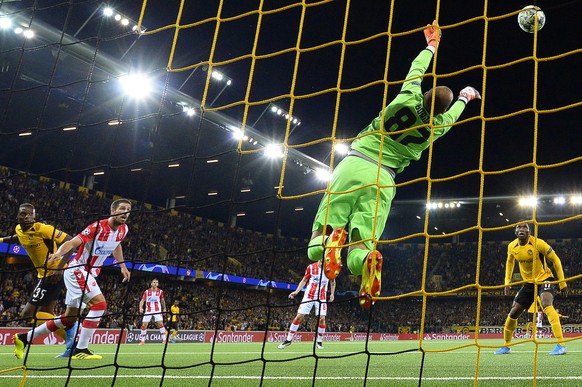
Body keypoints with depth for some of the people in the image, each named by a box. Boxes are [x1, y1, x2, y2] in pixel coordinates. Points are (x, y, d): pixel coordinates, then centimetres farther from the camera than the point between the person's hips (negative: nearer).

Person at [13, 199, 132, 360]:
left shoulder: (123, 230, 2)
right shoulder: (98, 227, -21)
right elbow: (72, 242, -29)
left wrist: (122, 266, 23)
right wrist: (58, 253, -47)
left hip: (89, 274, 8)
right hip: (77, 270, -8)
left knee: (70, 318, 12)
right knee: (99, 303, -24)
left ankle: (24, 338, 25)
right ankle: (81, 349, -16)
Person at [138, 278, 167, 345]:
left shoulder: (160, 291, 0)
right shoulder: (146, 292, -4)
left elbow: (162, 300, 16)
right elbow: (142, 300, -6)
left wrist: (164, 308, 19)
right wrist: (141, 308, -23)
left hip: (157, 311, 0)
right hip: (148, 311, 0)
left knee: (160, 324, -12)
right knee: (144, 325, -4)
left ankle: (164, 339, -6)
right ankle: (142, 341, 8)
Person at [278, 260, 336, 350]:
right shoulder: (311, 267, -4)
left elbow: (333, 282, 15)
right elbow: (304, 280, 6)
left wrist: (332, 294, 6)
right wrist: (296, 291, -3)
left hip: (322, 298, 0)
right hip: (309, 296, 0)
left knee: (322, 318, -9)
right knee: (299, 316, -3)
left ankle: (319, 341, 10)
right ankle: (288, 340, 6)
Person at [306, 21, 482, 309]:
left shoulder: (408, 99, 1)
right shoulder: (437, 127, 5)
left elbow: (417, 69, 22)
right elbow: (452, 115, 31)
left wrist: (431, 45, 41)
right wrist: (464, 99, 53)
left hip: (352, 166, 0)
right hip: (382, 182, 1)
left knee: (315, 249, -1)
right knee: (357, 260, 2)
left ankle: (331, 236, -35)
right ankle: (368, 256, -33)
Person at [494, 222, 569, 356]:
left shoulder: (538, 243, -21)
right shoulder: (511, 247, -6)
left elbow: (555, 259, -11)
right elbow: (510, 262, 15)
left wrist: (562, 282, -11)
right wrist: (507, 282, 10)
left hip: (545, 279, -5)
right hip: (528, 283, 5)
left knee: (546, 304, -34)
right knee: (513, 312, 5)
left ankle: (561, 345, -35)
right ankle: (506, 346, 22)